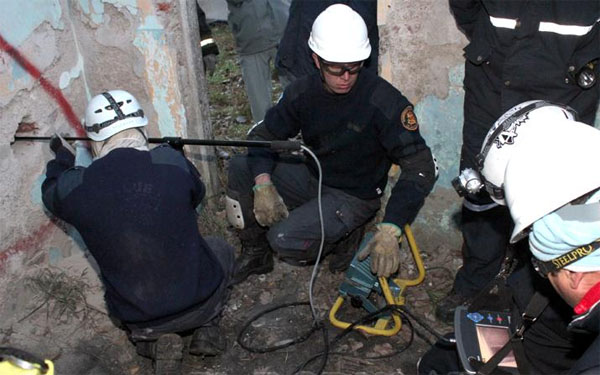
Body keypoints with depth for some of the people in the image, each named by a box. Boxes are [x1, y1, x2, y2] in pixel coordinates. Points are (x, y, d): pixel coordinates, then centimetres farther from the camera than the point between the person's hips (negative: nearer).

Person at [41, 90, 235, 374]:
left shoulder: (74, 188, -14)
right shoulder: (172, 162, -18)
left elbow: (51, 194, 12)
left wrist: (61, 162, 34)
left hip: (136, 318, 1)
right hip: (200, 303, -1)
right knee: (220, 249, 30)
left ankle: (154, 340, 11)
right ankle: (206, 328, 16)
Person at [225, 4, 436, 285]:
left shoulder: (385, 101, -24)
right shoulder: (303, 91, -8)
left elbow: (420, 167, -23)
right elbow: (263, 135, 1)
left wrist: (390, 230, -33)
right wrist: (262, 183, -19)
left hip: (353, 196, -5)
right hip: (311, 175, 6)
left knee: (284, 241, -26)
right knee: (240, 168, -8)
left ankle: (343, 237, 4)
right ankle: (255, 253, 9)